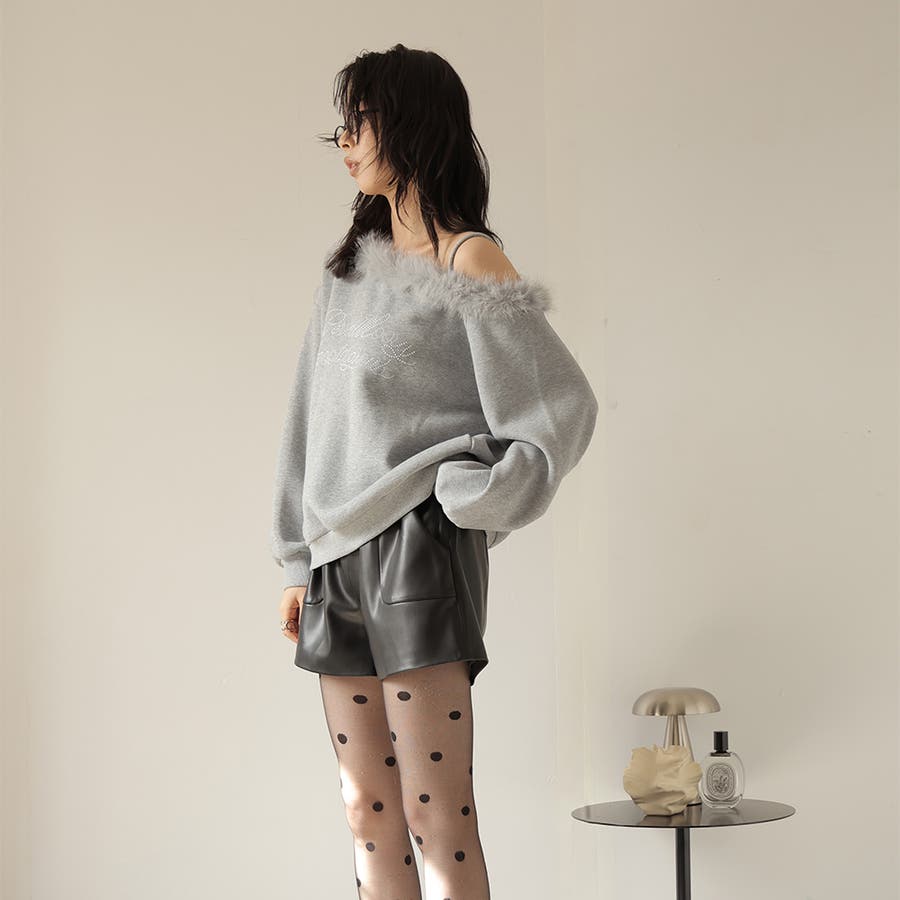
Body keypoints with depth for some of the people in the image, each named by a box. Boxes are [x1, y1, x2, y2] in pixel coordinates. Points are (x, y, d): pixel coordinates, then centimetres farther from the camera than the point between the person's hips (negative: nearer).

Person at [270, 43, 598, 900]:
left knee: (436, 815, -6)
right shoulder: (349, 264, 15)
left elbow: (563, 406, -8)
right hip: (340, 558, 7)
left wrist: (464, 501, -8)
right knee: (368, 813, 10)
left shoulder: (470, 264, -6)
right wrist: (299, 563, 16)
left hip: (417, 549, -7)